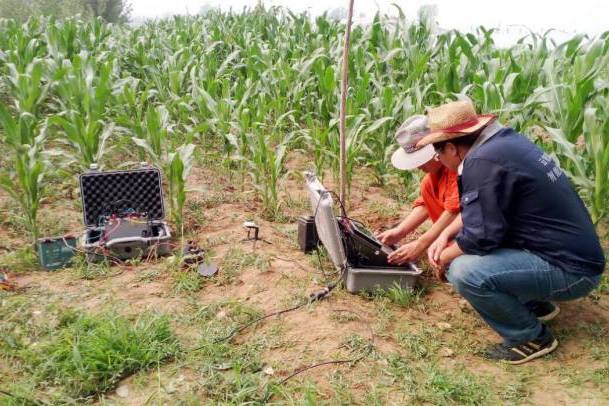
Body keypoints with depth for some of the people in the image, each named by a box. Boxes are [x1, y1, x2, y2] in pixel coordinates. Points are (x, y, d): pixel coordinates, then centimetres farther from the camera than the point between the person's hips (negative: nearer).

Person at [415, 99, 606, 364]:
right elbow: (477, 210, 16)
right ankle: (534, 303, 21)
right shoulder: (503, 140, 4)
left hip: (570, 270, -10)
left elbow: (480, 237, -23)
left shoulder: (482, 162, -25)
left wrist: (444, 257, -5)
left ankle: (532, 337, -2)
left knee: (464, 271, -26)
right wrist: (445, 236, 5)